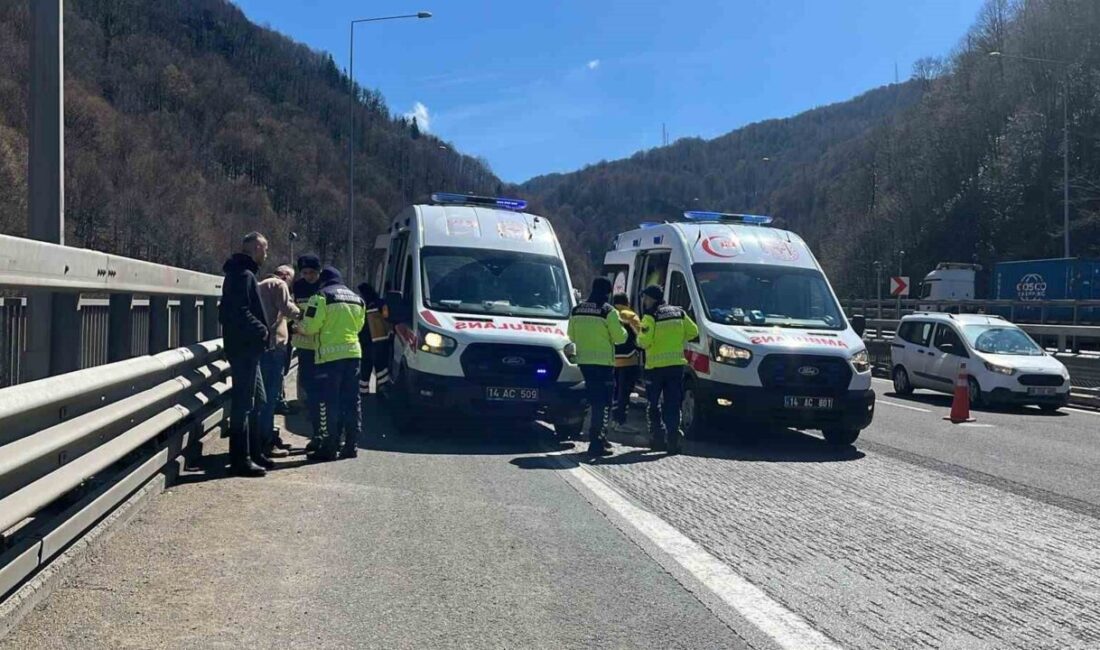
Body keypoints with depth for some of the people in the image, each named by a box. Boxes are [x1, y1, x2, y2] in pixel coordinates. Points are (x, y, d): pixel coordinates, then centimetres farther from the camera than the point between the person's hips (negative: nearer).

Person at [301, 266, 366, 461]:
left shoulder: (322, 296, -6)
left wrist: (299, 327, 10)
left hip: (329, 355, -6)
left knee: (329, 403, -2)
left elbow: (310, 326, -10)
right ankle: (351, 445, 13)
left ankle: (328, 447, 0)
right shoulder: (357, 299, 16)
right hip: (353, 352, 6)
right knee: (352, 401, 10)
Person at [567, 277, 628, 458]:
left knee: (595, 401, 18)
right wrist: (622, 329, 12)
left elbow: (572, 337, 15)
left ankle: (598, 437, 27)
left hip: (584, 361, 7)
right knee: (603, 403, -3)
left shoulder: (576, 311, 8)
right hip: (602, 362, -6)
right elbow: (619, 337, -8)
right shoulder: (608, 311, -11)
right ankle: (596, 444, -9)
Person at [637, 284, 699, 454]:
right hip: (676, 364, 4)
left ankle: (657, 436, 7)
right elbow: (693, 331, 10)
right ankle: (673, 437, -2)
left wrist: (639, 336, 7)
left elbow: (644, 342, -15)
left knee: (654, 404, 8)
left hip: (656, 366, -4)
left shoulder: (651, 317, -9)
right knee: (673, 404, 5)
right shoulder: (679, 313, 9)